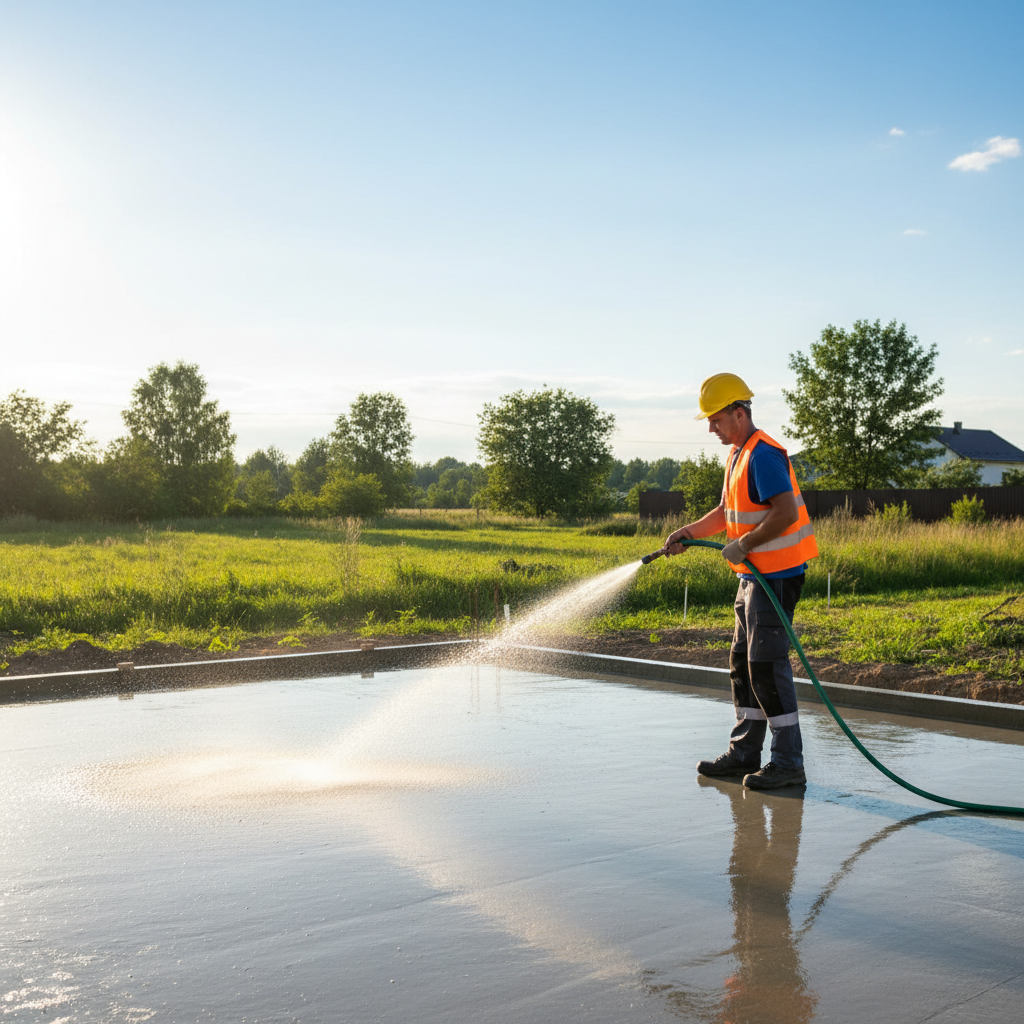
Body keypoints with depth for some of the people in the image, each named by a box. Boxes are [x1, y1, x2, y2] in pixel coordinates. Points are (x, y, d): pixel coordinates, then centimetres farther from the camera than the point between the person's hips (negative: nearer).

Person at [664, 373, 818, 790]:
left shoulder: (763, 455, -17)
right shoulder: (739, 455, 16)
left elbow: (786, 512, -26)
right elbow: (727, 512, 23)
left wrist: (743, 545, -19)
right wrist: (687, 533, 12)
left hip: (776, 576, -11)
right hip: (754, 574, 11)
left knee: (767, 665, -9)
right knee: (742, 663, 14)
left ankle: (788, 762, -1)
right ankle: (744, 753, 23)